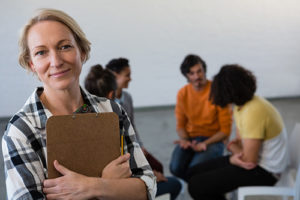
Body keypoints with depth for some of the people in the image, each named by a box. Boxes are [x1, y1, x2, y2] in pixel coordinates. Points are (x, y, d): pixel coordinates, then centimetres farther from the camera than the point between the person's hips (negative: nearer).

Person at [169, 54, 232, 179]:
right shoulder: (182, 93, 3)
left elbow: (225, 130, -7)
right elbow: (180, 125, 11)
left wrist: (205, 143, -20)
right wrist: (184, 140, -11)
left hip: (213, 140, -3)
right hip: (190, 138, 3)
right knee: (176, 168, -25)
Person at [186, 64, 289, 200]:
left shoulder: (253, 112, -29)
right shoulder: (241, 105, 3)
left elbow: (249, 160, -26)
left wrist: (233, 147, -5)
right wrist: (237, 154, -11)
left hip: (264, 171, -9)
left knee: (196, 186, -15)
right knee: (193, 173, 6)